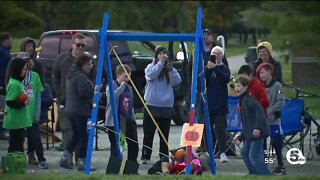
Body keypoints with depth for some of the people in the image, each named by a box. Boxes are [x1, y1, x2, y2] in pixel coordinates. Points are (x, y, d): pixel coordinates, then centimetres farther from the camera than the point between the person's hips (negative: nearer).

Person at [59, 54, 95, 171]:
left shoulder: (71, 75, 16)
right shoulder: (81, 77, -17)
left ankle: (65, 157, 15)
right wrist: (96, 89, -13)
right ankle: (82, 162, 1)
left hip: (70, 109, 10)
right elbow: (85, 92, -27)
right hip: (81, 111, -10)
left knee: (76, 135, 19)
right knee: (84, 136, -1)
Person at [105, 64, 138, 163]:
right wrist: (122, 87, -18)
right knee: (115, 145, -2)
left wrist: (133, 118, 15)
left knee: (133, 144, 6)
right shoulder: (112, 85, -5)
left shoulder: (128, 88, 15)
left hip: (128, 120, 7)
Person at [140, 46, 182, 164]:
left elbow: (177, 81, -6)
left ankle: (164, 157, 11)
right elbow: (151, 75, -17)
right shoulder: (151, 67, 4)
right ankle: (145, 157, 6)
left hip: (167, 107, 2)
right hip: (152, 105, -2)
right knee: (148, 133, 1)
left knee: (164, 134, 6)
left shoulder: (170, 69, 9)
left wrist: (170, 68, -16)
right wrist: (160, 62, -17)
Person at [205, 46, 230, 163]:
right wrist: (208, 69, -19)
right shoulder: (207, 69, 9)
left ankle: (223, 152, -6)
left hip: (220, 105, -3)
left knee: (220, 129, -7)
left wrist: (216, 68, -27)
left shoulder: (224, 69, 3)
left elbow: (226, 79, -17)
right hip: (208, 104, 3)